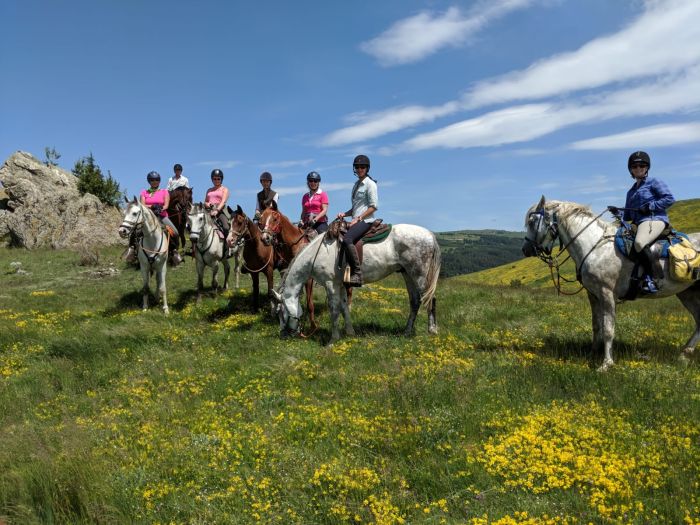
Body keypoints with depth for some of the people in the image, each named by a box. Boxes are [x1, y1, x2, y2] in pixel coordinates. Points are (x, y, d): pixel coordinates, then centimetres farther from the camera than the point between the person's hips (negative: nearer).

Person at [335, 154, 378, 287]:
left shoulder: (370, 184, -3)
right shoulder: (357, 184, 21)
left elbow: (374, 206, -11)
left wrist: (358, 219, -17)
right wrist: (345, 214, 9)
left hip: (365, 220, -9)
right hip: (356, 221, 9)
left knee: (347, 239, -32)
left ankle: (357, 273, -32)